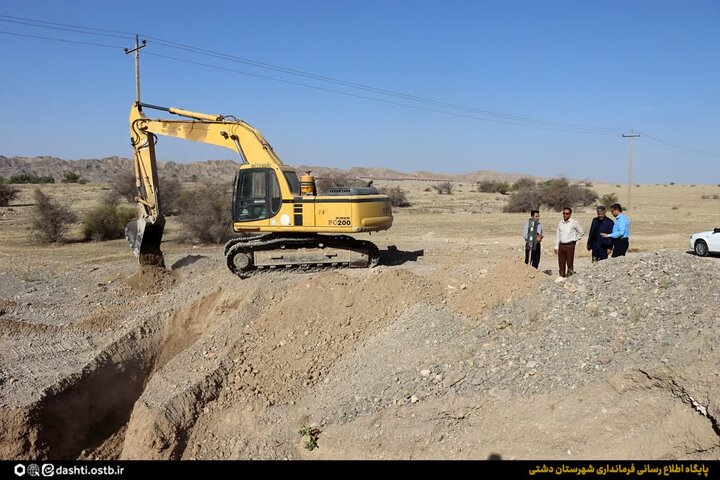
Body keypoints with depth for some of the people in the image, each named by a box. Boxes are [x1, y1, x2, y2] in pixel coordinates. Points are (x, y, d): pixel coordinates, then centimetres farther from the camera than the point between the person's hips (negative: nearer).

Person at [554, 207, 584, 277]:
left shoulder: (574, 222, -2)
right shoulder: (560, 223, 11)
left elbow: (582, 232, 7)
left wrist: (575, 239, 4)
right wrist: (556, 246, 11)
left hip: (570, 245, -4)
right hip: (561, 245, 4)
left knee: (570, 263, -4)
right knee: (561, 263, 6)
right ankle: (561, 276, 12)